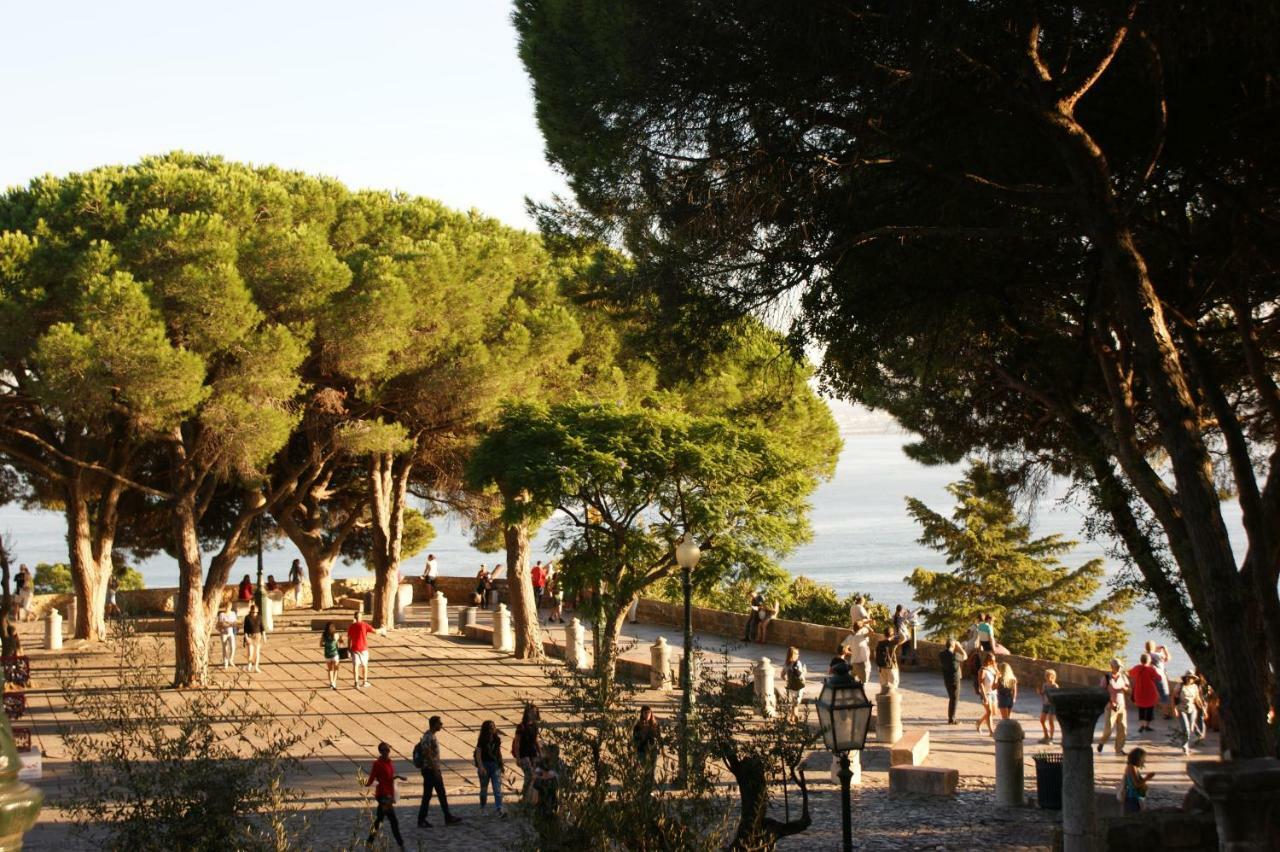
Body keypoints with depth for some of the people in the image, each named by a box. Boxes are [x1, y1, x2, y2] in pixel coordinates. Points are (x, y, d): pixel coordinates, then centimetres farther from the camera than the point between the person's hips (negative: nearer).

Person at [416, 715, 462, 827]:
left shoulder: (433, 736, 12)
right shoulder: (428, 737, -19)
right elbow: (428, 755, -23)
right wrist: (436, 770, -22)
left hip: (435, 770, 10)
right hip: (430, 770, -10)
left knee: (442, 794, 13)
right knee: (427, 795, -2)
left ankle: (448, 818, 19)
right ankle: (421, 820, 5)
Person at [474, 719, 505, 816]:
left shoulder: (497, 739, 3)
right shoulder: (482, 740, -9)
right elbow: (478, 754, -12)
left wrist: (501, 764, 13)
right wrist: (481, 767, -21)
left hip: (495, 765, 3)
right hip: (484, 765, -3)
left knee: (498, 788, -8)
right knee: (484, 788, 11)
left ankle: (498, 809, -14)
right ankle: (482, 808, 27)